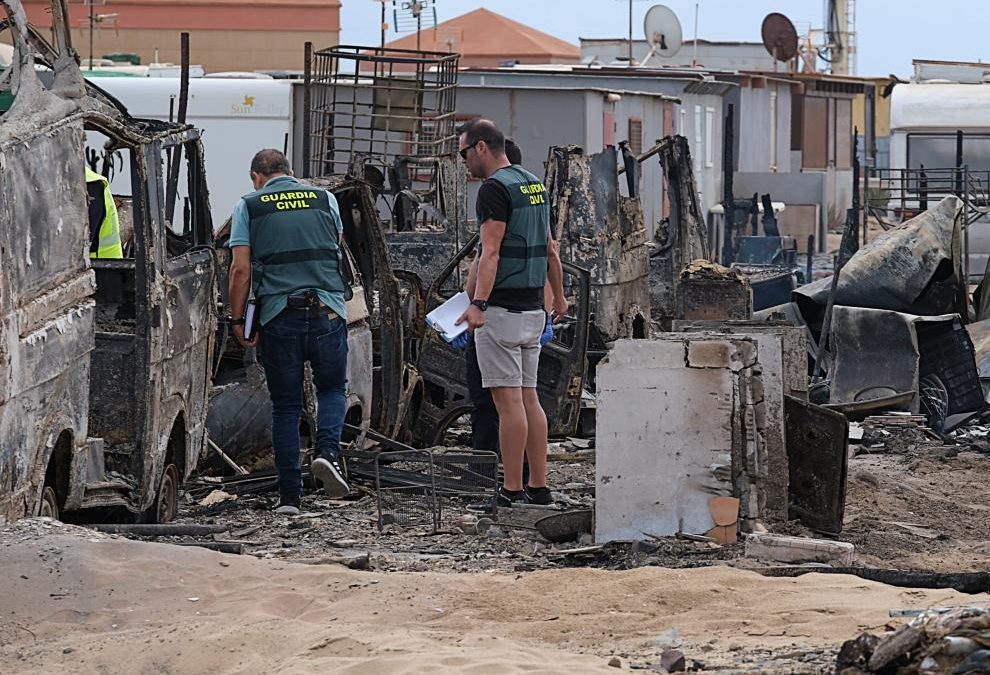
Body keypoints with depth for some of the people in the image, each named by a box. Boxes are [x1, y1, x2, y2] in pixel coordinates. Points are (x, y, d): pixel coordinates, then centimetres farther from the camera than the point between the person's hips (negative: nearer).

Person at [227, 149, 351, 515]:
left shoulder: (248, 206, 5)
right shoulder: (325, 200, 11)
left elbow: (241, 269, -2)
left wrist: (237, 320, 3)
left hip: (279, 316, -1)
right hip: (328, 311, 1)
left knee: (285, 405, 8)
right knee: (332, 388, 19)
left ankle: (289, 494, 6)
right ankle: (328, 450, -9)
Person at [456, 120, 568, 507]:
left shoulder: (495, 188, -13)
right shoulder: (534, 184, 15)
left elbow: (491, 252, -23)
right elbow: (549, 250, 23)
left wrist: (477, 304, -30)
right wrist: (559, 298, 33)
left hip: (501, 310, -9)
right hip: (533, 309, 9)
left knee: (508, 399, -7)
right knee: (528, 397, 11)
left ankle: (511, 492, -7)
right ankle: (538, 487, 12)